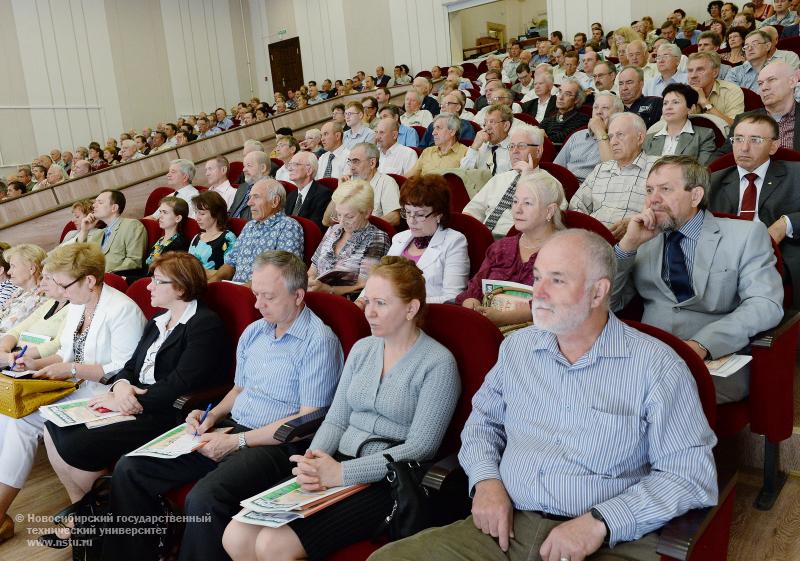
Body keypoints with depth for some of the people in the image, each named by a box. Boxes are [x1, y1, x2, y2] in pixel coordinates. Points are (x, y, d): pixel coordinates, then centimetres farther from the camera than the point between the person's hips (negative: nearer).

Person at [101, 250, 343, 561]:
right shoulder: (253, 332, 13)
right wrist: (212, 416, 4)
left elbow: (308, 419, -15)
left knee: (203, 498, -33)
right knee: (130, 469, -3)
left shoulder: (320, 342, -12)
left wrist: (237, 441, -16)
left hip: (276, 444, -8)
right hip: (230, 430, 8)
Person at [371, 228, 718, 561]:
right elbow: (483, 422, 21)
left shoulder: (656, 366, -4)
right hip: (506, 526, 4)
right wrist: (486, 481, 1)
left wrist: (600, 522, -17)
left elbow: (693, 473, -7)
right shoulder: (516, 346, 11)